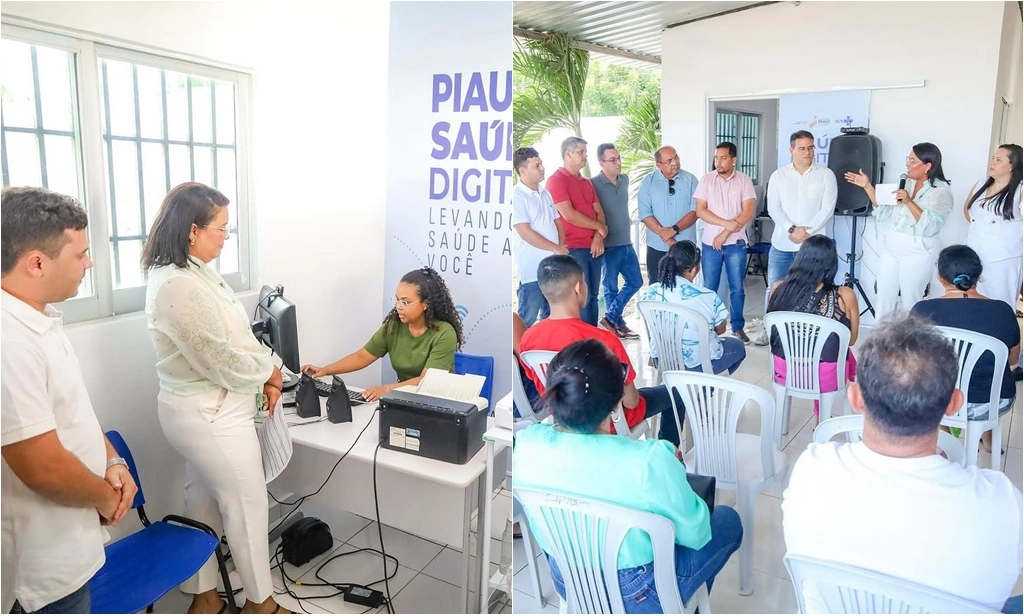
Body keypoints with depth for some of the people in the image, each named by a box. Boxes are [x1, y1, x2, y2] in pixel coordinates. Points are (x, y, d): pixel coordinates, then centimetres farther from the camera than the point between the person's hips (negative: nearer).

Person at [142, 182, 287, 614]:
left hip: (202, 411, 10)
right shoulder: (179, 287, -27)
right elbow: (225, 363, -25)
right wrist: (269, 370, -7)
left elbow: (232, 336, 11)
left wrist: (264, 377, 3)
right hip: (212, 415, -10)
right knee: (248, 506, 7)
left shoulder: (189, 273, 5)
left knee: (204, 505, 20)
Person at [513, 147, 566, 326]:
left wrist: (562, 245, -1)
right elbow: (526, 233, -18)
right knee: (527, 320, 0)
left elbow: (558, 222, 19)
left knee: (550, 316, 17)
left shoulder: (545, 193, 13)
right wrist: (557, 249, -12)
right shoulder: (517, 196, -12)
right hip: (532, 269, -8)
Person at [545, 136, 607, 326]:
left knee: (593, 296, 10)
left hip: (594, 246, 7)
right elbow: (569, 215, -17)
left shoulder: (586, 182, 17)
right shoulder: (556, 180, -8)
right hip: (573, 249, -7)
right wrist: (599, 227, -6)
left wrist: (599, 237, -6)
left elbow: (599, 212, 13)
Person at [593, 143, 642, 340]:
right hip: (608, 245, -7)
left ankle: (610, 318, 19)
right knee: (611, 288, 4)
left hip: (626, 243, 7)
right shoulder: (594, 184, -14)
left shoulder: (625, 180, 8)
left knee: (635, 281, 12)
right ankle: (618, 325, 18)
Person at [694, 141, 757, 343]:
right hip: (710, 243, 1)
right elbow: (700, 211, -6)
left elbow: (748, 212, -8)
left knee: (737, 288, 6)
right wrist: (726, 223, -17)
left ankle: (737, 327, 18)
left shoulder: (744, 180, -1)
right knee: (709, 288, 7)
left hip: (736, 243, -1)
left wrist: (725, 234, -14)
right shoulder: (706, 180, 0)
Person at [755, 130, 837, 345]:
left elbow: (827, 209, -5)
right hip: (782, 243, 2)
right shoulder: (778, 175, 6)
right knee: (774, 288, 6)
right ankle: (769, 330, 19)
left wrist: (806, 231, -14)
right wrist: (792, 229, -15)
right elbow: (773, 208, -2)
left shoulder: (826, 175, 2)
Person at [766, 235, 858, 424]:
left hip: (783, 372, 3)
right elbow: (851, 340, 1)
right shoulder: (844, 297, -16)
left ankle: (820, 416, 44)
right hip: (826, 377, -3)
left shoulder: (778, 288, -9)